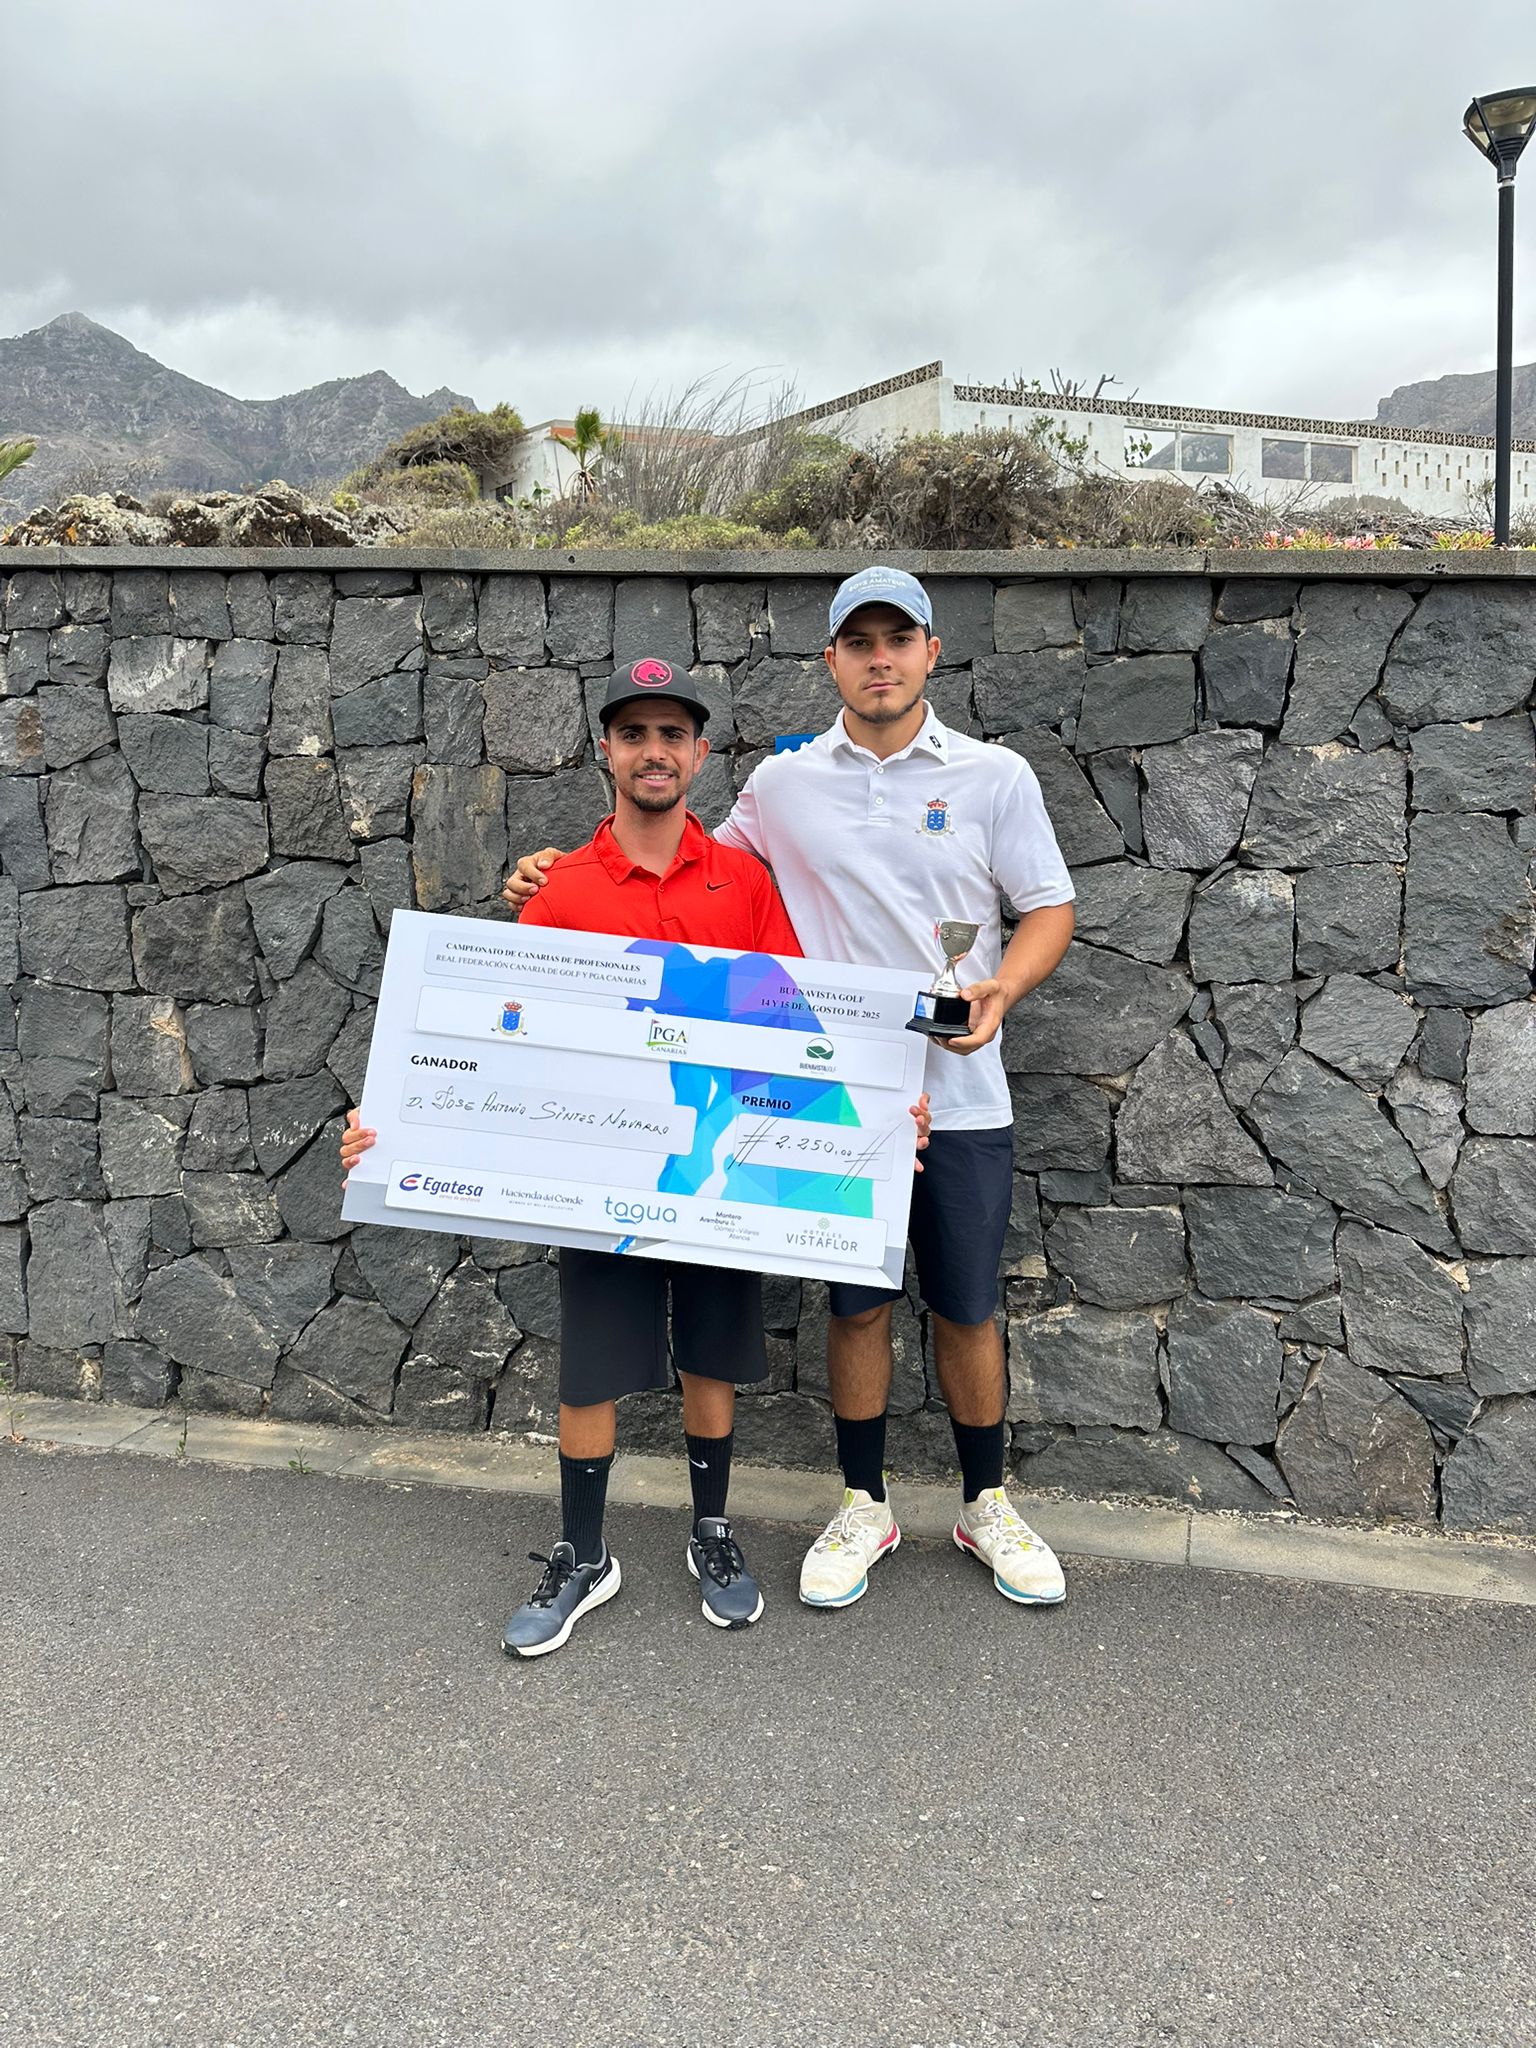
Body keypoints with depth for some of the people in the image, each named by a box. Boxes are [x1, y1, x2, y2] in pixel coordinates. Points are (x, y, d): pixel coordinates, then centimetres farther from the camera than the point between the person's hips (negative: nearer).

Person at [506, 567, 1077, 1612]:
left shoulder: (995, 776, 0)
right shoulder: (783, 781, 5)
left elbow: (1049, 907, 3)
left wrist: (1000, 990, -17)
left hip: (960, 1095, -1)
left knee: (968, 1309, 10)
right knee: (857, 1305, 12)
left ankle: (988, 1505, 31)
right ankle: (865, 1506, 30)